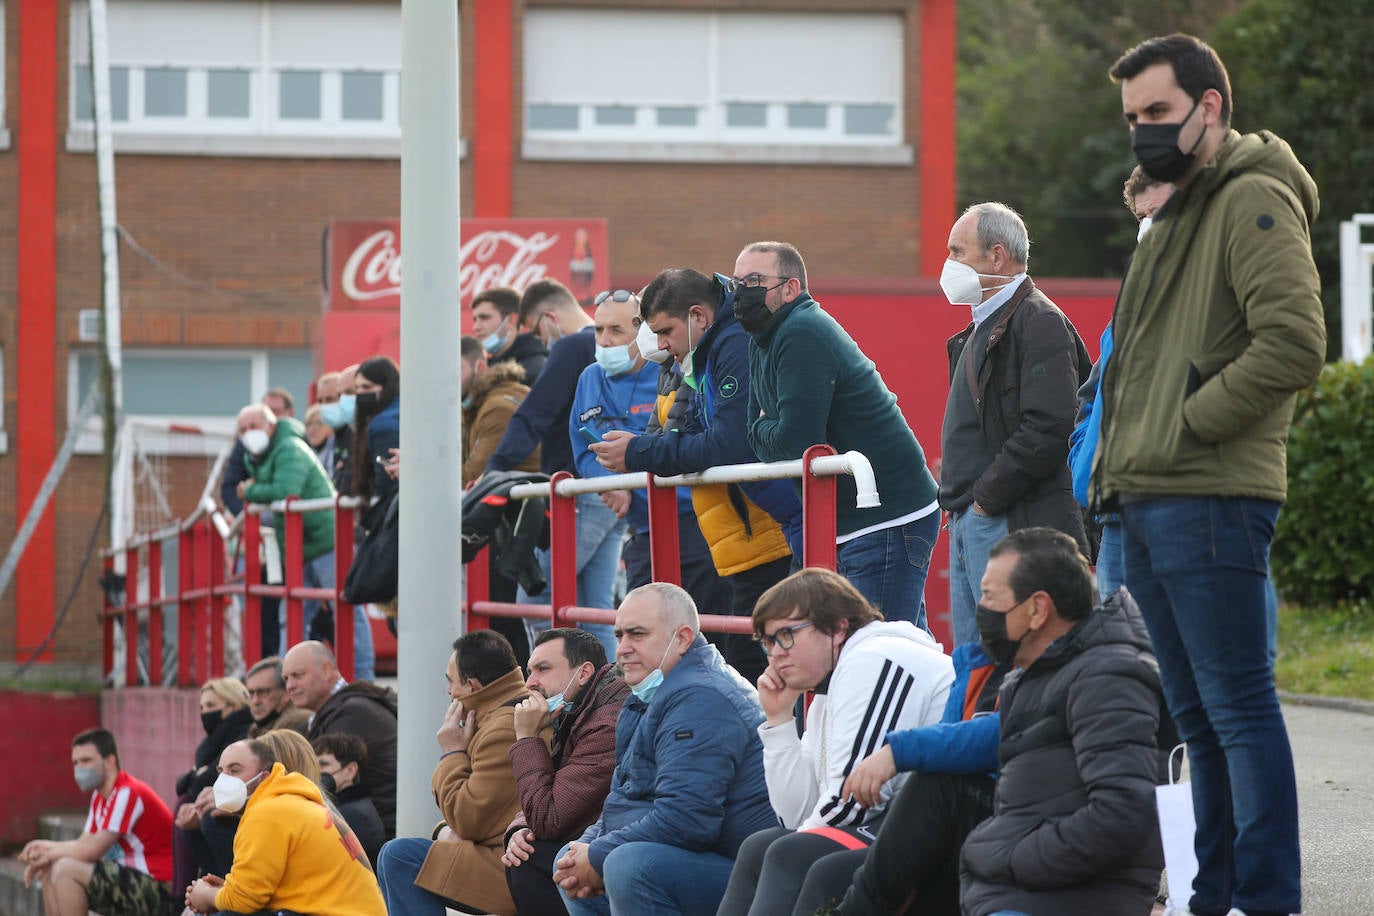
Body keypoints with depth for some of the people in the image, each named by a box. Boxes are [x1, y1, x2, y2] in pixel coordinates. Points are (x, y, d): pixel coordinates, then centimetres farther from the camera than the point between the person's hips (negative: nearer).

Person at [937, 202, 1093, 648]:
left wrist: (987, 499, -17)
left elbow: (1047, 429, -20)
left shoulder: (1040, 322, -10)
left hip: (1013, 524, -10)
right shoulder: (979, 330, 21)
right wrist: (958, 502, 13)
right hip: (968, 525, 10)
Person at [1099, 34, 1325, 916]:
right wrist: (1118, 468, 15)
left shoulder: (1253, 200, -9)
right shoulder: (1178, 209, 22)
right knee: (1196, 714, 13)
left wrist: (1189, 424, -16)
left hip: (1211, 503, -10)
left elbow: (1294, 345, -21)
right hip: (1150, 503, 10)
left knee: (1238, 708, -9)